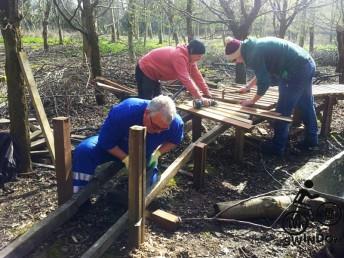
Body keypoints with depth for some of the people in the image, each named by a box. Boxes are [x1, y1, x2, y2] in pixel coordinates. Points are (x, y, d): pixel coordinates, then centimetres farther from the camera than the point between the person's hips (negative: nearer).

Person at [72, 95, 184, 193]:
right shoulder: (124, 112, -39)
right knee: (84, 151, -28)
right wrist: (126, 159, -31)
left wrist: (157, 153, -22)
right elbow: (106, 142, -25)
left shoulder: (174, 122, -31)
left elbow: (174, 141, -6)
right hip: (115, 149, -2)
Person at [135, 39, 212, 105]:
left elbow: (196, 75, 2)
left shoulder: (190, 57, -2)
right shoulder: (179, 56, -32)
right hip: (145, 71, -10)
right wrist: (200, 98, -35)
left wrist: (207, 93, 0)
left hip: (152, 72, 10)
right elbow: (185, 79, -36)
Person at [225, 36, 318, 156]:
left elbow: (264, 81, -13)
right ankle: (311, 139, 32)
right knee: (306, 104, 19)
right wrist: (248, 86, 34)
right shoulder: (256, 46, 15)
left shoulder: (253, 54, -15)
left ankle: (277, 147, 8)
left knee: (283, 109, -1)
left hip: (297, 70, -10)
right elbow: (263, 73, 29)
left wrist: (253, 100, 1)